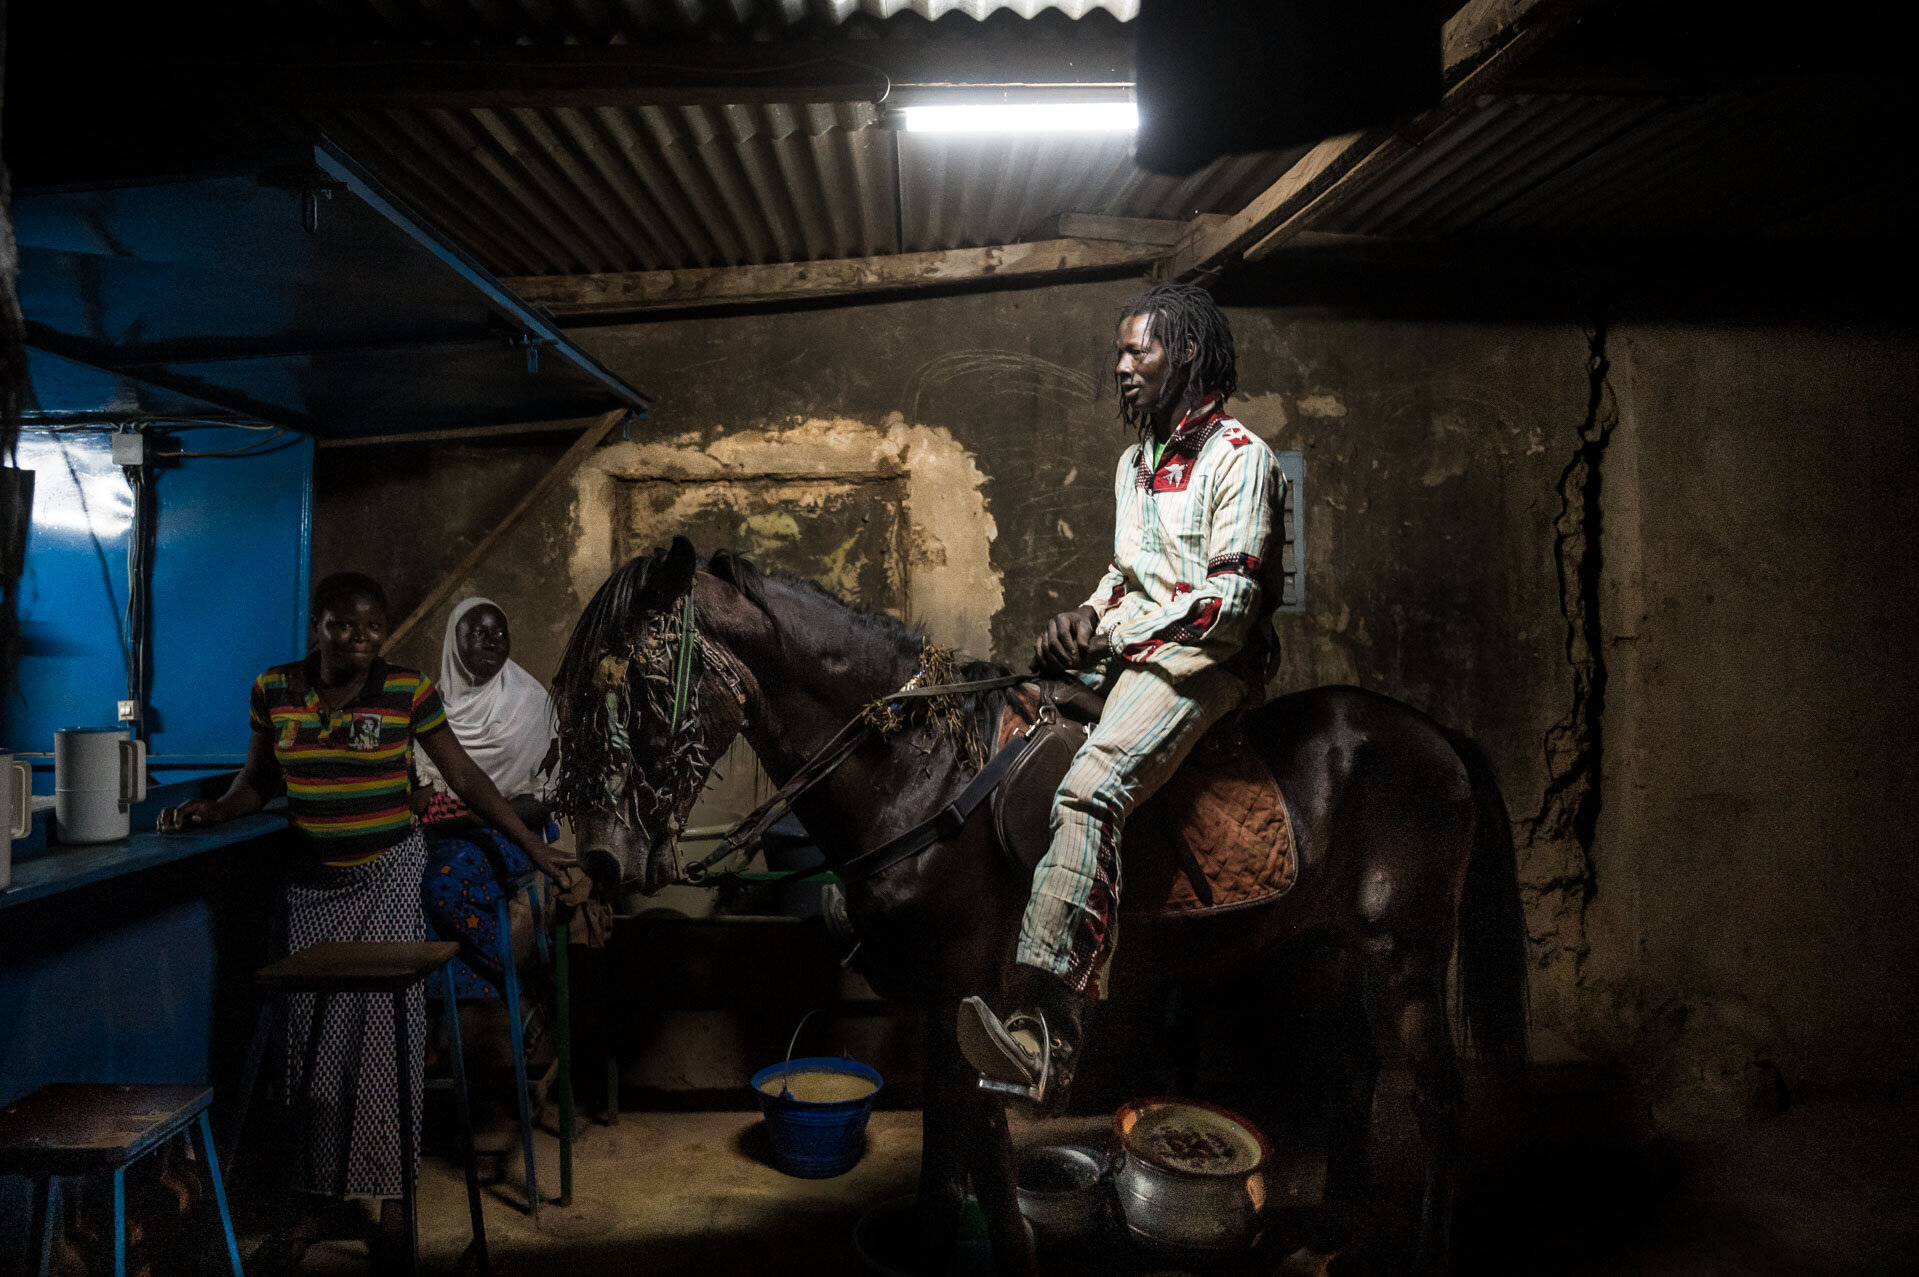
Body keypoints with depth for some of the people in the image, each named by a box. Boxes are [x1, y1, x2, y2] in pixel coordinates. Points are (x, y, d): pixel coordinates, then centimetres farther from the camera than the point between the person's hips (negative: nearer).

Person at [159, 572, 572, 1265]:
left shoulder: (409, 690, -8)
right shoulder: (275, 689, -2)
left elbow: (464, 776, -3)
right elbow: (260, 778, 11)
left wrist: (532, 845, -4)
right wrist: (214, 809, -9)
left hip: (389, 876, -2)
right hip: (313, 883, 3)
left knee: (384, 1029, -3)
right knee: (313, 1032, 6)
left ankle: (388, 1189, 7)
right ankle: (315, 1189, 19)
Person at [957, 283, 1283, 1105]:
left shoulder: (1239, 458, -4)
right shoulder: (1135, 462, 23)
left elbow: (1226, 604, -13)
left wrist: (1111, 636, -13)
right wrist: (1088, 616, 6)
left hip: (1200, 664, -9)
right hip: (1122, 654, 10)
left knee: (1087, 792, -33)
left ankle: (1041, 1039, -41)